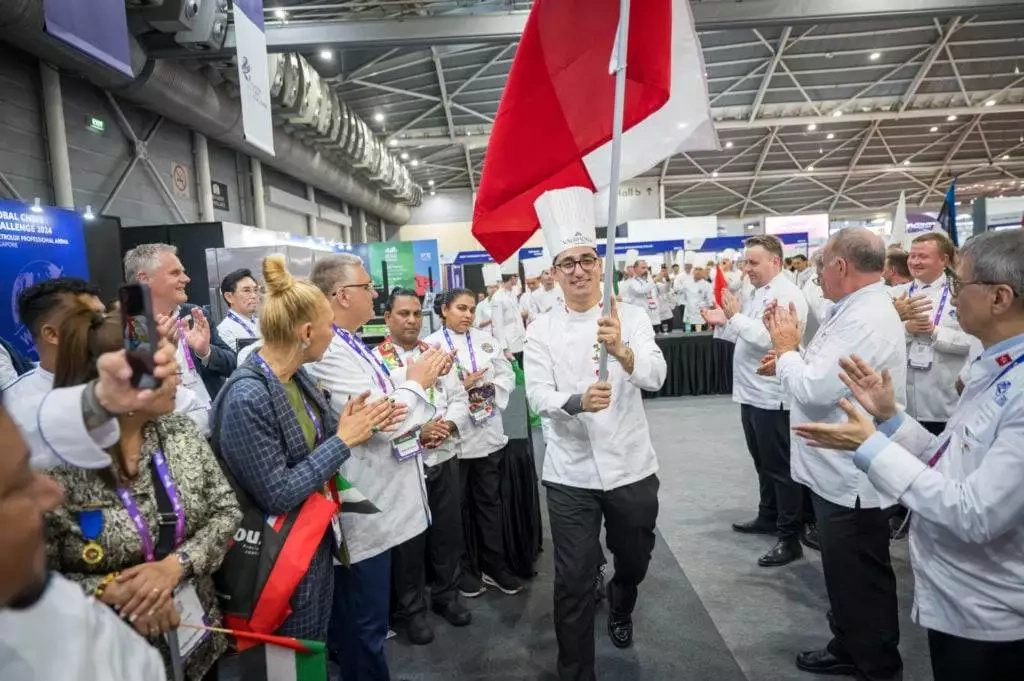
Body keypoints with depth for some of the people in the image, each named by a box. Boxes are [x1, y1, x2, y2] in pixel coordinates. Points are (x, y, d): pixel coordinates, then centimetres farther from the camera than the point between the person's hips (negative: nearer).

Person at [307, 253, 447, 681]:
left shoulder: (349, 344, 9)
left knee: (358, 618, 26)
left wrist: (422, 377, 1)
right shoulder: (329, 352, -22)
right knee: (364, 625, 6)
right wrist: (417, 381, -10)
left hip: (376, 503, 10)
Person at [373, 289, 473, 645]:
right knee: (409, 537, 9)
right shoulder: (375, 360, -8)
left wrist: (449, 423, -13)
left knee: (448, 530, 15)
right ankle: (411, 608, 28)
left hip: (444, 458, 5)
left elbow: (459, 398, 6)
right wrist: (417, 432, -22)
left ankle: (446, 595, 36)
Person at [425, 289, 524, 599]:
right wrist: (462, 387, -17)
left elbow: (508, 376, 4)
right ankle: (466, 569, 26)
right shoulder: (431, 345, -6)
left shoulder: (486, 340, 8)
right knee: (458, 505, 11)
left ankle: (495, 566, 27)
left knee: (489, 501, 14)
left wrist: (490, 392, -11)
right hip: (452, 434, -4)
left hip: (487, 431, 4)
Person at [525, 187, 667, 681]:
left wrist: (620, 351, -42)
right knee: (573, 581, 7)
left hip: (632, 468, 1)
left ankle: (620, 609, 57)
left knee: (634, 561, 23)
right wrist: (577, 402, -34)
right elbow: (538, 397, -12)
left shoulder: (631, 317, -6)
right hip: (570, 474, -1)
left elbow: (655, 377, -21)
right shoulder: (542, 331, -3)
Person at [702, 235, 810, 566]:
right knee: (763, 463, 20)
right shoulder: (758, 293, 14)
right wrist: (724, 322, 8)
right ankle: (768, 517, 35)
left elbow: (768, 338, -27)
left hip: (772, 397, -9)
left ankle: (790, 538, 9)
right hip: (752, 393, 10)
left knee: (781, 467, 0)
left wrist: (735, 316, -18)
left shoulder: (786, 294, -15)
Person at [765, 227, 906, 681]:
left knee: (862, 580, 8)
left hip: (851, 478, -10)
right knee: (844, 573, 24)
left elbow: (815, 390, -29)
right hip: (838, 471, 10)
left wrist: (786, 349, -13)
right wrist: (790, 355, -1)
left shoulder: (866, 320, -24)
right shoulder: (859, 310, 9)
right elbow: (825, 376, 13)